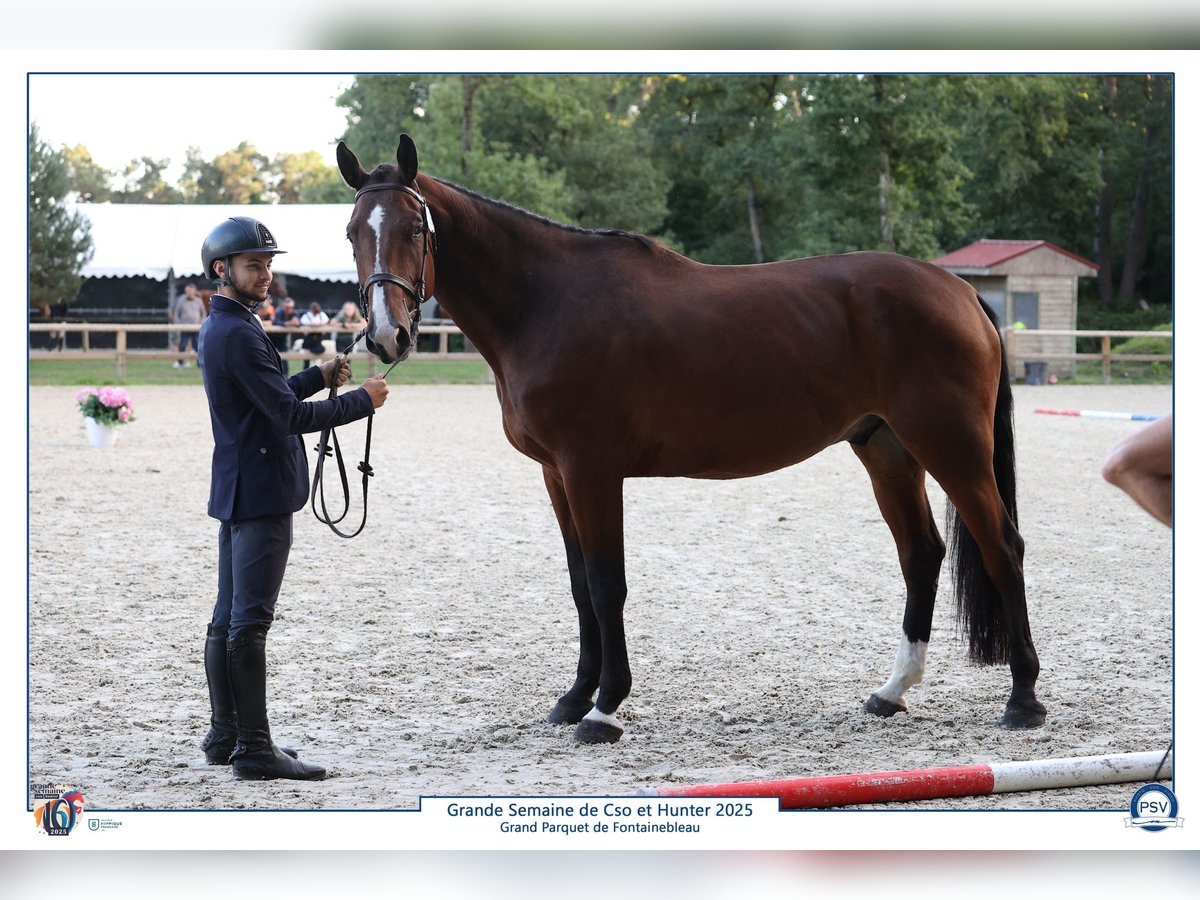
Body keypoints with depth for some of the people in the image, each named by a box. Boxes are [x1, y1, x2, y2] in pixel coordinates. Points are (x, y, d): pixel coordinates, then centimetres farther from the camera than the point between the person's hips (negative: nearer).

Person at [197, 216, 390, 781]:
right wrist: (361, 401, -10)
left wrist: (318, 378, 14)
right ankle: (254, 749, -9)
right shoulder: (238, 334, -17)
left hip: (236, 492, 11)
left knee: (228, 619, 14)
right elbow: (291, 416, -20)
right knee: (250, 622, -10)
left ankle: (224, 735, 21)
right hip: (261, 494, -11)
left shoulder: (219, 329, 15)